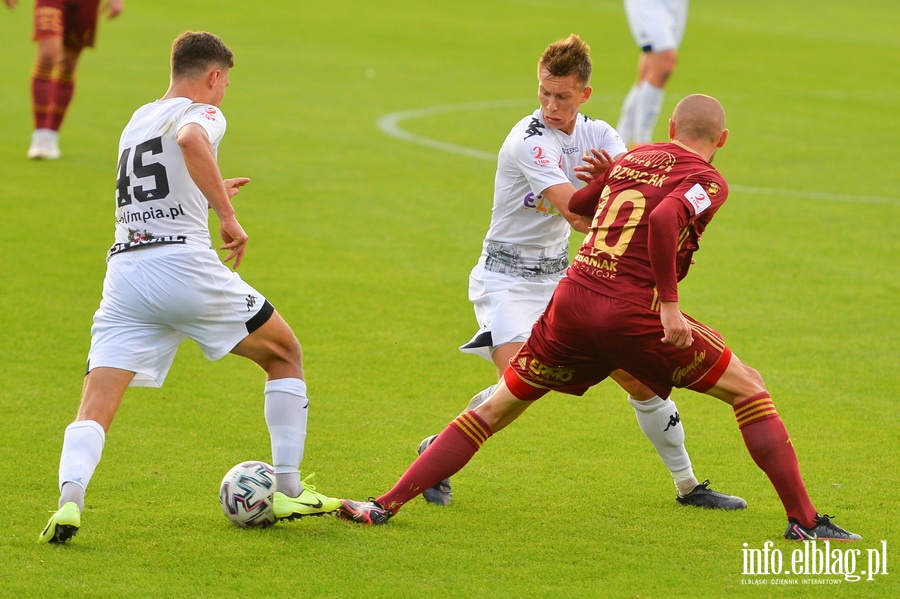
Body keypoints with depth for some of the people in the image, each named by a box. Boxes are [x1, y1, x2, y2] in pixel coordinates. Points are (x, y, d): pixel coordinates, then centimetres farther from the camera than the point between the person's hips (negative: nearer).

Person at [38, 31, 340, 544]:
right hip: (185, 266, -5)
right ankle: (288, 491, 16)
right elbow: (190, 140, -25)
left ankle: (70, 498, -31)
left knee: (96, 408, -3)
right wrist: (227, 214, -20)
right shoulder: (201, 113, 2)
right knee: (285, 356, 17)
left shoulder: (137, 121, 24)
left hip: (125, 268, 5)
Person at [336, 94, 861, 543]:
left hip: (573, 303, 5)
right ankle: (804, 520, 7)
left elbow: (575, 204, 33)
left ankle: (385, 506, 9)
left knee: (493, 410, 15)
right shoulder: (708, 181, 0)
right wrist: (669, 303, -20)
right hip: (635, 314, -5)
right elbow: (665, 220, -22)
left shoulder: (632, 157, 17)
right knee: (749, 389, 13)